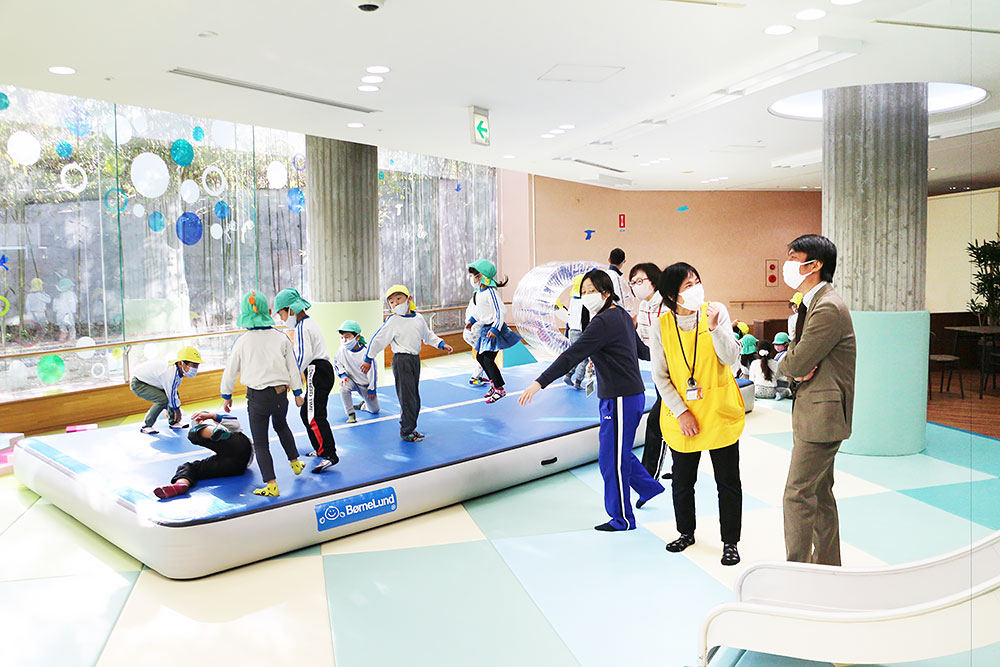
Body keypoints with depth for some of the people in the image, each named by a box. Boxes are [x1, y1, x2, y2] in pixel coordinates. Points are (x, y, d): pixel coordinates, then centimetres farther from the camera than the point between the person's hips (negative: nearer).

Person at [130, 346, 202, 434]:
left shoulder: (178, 368, -7)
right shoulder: (171, 374, -36)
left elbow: (174, 391, 8)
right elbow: (171, 395, -25)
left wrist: (169, 410, 15)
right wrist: (177, 410, -7)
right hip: (138, 384, -10)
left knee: (176, 393, 5)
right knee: (163, 399, -26)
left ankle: (172, 422, 17)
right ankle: (145, 426, -11)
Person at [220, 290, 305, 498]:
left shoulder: (242, 342, -7)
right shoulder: (281, 338, -2)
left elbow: (230, 371, 2)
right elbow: (293, 367, 4)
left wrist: (226, 396, 16)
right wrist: (298, 393, 14)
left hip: (257, 396, -3)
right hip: (281, 394, 3)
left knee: (260, 442, 6)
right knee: (281, 426, 32)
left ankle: (271, 485, 2)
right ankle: (295, 462, 41)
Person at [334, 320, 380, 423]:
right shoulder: (342, 350, -18)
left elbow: (372, 371, -17)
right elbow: (337, 363, 3)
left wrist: (372, 389, -11)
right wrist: (343, 375, -13)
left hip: (365, 383, -1)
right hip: (351, 380, 1)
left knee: (375, 410, 6)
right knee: (344, 387, -35)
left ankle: (363, 405, 42)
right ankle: (351, 414, -19)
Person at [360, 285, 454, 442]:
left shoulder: (418, 318, 8)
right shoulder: (393, 321, -8)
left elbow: (428, 335, 24)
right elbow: (378, 340, -4)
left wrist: (442, 344, 15)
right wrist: (368, 359, -2)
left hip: (415, 359, 6)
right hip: (401, 360, -6)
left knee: (414, 397, 12)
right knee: (407, 396, -7)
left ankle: (410, 428, 23)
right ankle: (406, 431, 3)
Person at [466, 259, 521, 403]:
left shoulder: (490, 292, -21)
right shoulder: (479, 291, 8)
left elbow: (501, 312, -24)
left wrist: (495, 329, -28)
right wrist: (471, 320, 22)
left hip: (494, 329, -10)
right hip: (485, 329, 10)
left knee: (488, 360, -10)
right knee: (480, 357, 16)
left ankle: (500, 389, 3)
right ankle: (494, 382, 32)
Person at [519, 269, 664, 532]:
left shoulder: (604, 322, -20)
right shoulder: (622, 315, 10)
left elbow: (572, 355, -28)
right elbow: (641, 349, 24)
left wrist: (539, 383, -32)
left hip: (620, 399, -10)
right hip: (631, 394, 10)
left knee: (612, 458, 3)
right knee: (617, 451, 24)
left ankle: (621, 519, 18)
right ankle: (648, 487, 43)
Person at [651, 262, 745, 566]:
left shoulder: (716, 311, -4)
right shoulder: (661, 328, -6)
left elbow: (731, 358, -10)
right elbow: (660, 377, -3)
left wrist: (715, 327, -25)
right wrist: (681, 412, -9)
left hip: (720, 412, 0)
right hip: (681, 417, 1)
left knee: (728, 481, 6)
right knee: (682, 481, 15)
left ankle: (730, 542, 23)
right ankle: (686, 532, 36)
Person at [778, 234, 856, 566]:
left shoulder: (828, 308, -21)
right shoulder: (810, 303, 12)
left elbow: (794, 365, -22)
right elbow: (794, 355, 13)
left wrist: (785, 363, 0)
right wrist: (796, 367, -9)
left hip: (822, 414, -10)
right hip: (813, 412, 10)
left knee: (797, 494, -5)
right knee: (819, 491, 18)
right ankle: (828, 566, 32)